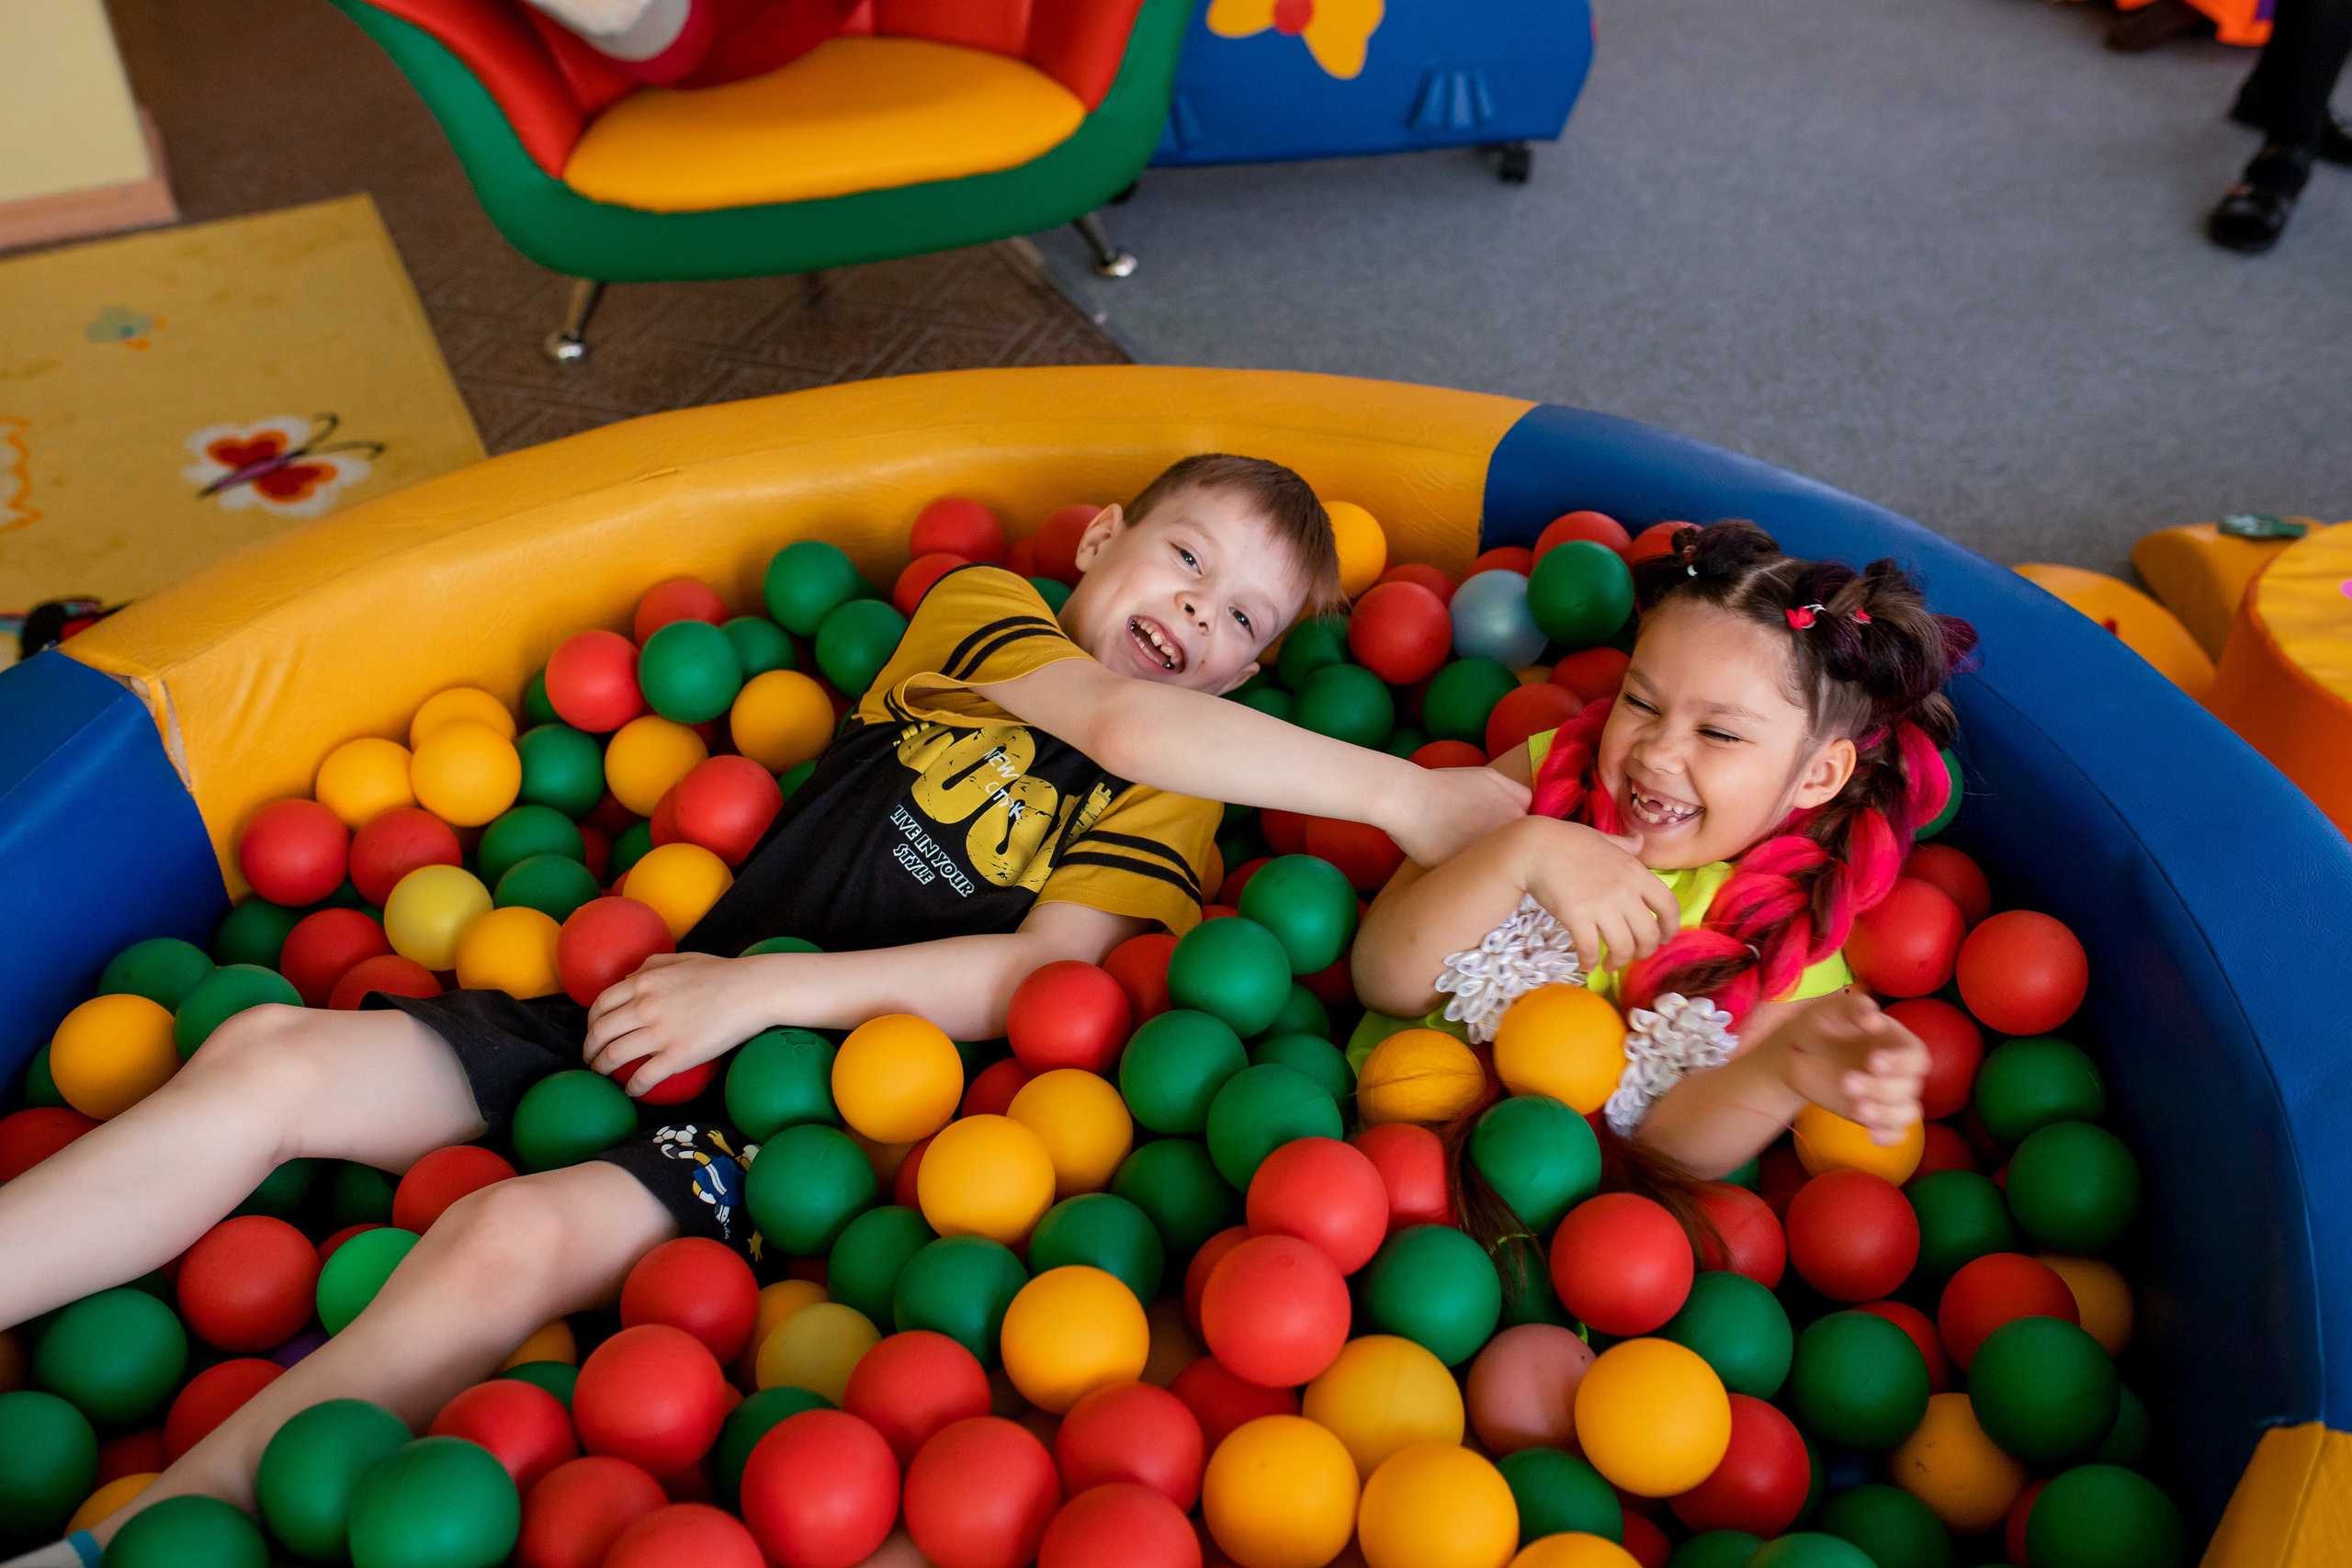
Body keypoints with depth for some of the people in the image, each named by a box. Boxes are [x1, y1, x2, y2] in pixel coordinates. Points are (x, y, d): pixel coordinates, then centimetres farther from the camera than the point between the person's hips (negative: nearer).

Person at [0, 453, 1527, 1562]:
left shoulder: (1170, 810, 6)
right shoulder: (983, 612, 11)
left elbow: (1037, 974, -10)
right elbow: (1123, 720, -9)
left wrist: (763, 988, -17)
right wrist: (1401, 791, -12)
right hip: (652, 1009, 4)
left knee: (511, 1243, -27)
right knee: (272, 1055, -9)